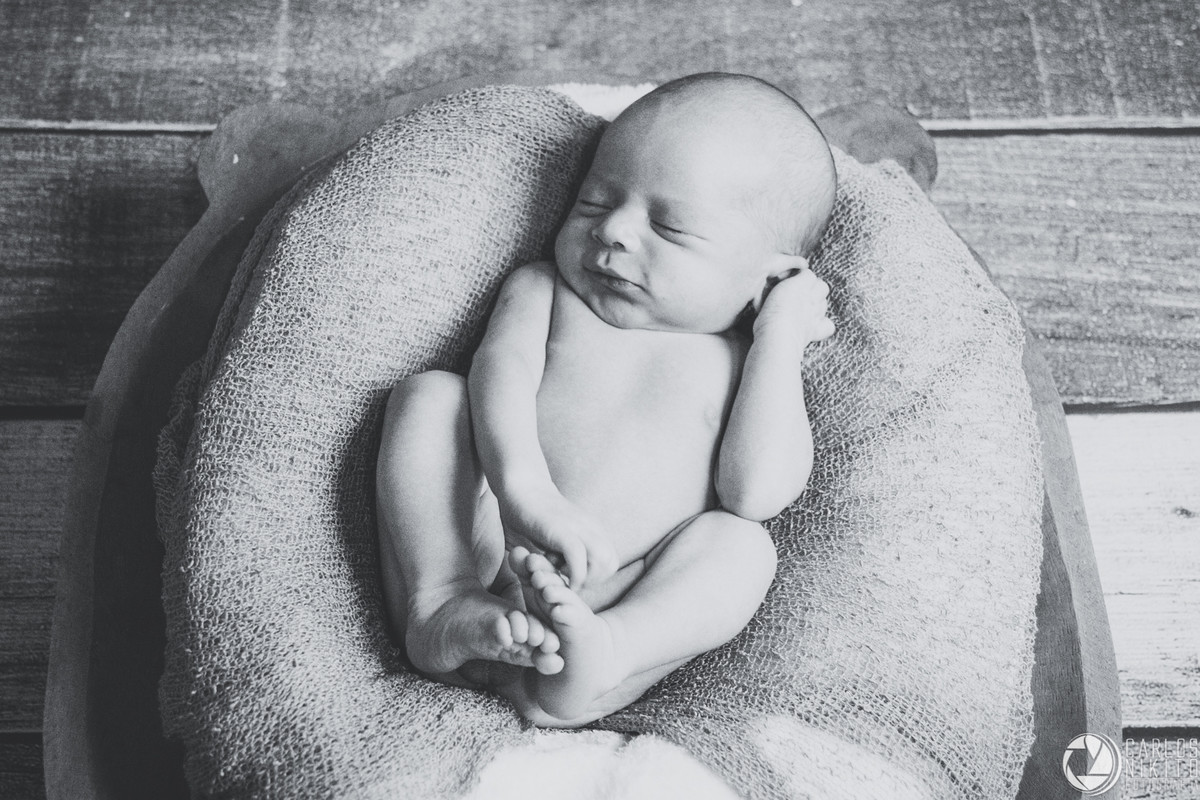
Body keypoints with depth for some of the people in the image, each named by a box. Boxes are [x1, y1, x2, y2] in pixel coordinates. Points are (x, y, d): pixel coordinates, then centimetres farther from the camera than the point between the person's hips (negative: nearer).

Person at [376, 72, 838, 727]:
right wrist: (524, 487, -28)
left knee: (744, 546, -21)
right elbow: (503, 368, -8)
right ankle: (440, 602, -22)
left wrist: (779, 335, -6)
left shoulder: (743, 365, 10)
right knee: (427, 394, -11)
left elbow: (758, 492, -8)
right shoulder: (544, 290, 13)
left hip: (631, 597, 0)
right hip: (476, 543, 1)